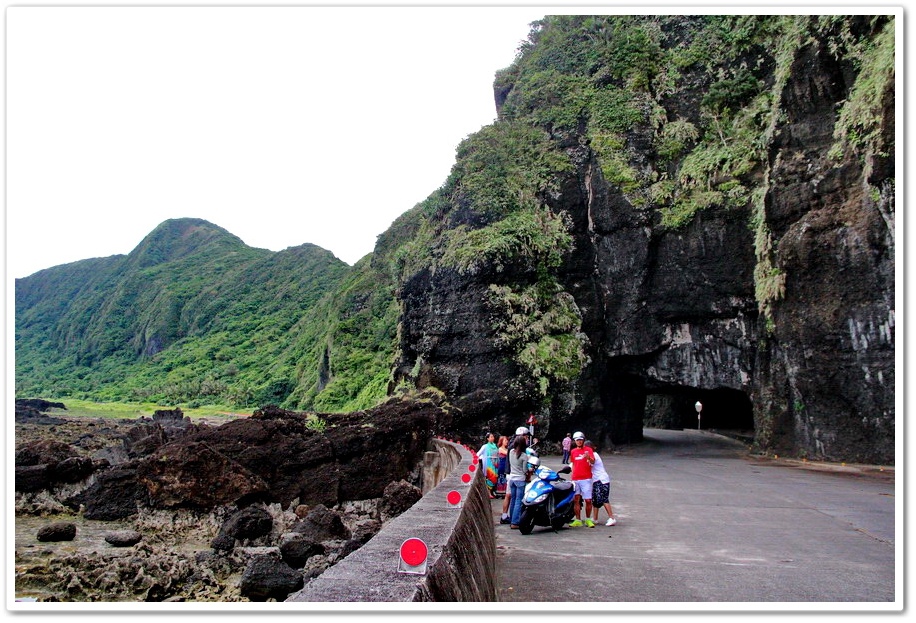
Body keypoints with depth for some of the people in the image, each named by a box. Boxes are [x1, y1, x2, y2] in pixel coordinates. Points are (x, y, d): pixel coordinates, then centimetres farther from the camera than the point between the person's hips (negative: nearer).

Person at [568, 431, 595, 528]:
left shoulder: (588, 450, -1)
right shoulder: (573, 451, 13)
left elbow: (593, 462, -16)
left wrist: (588, 457, -37)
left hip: (586, 479, -4)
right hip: (575, 479, 4)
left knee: (588, 500, -5)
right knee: (576, 500, 5)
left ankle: (588, 519, 9)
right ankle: (578, 520, 11)